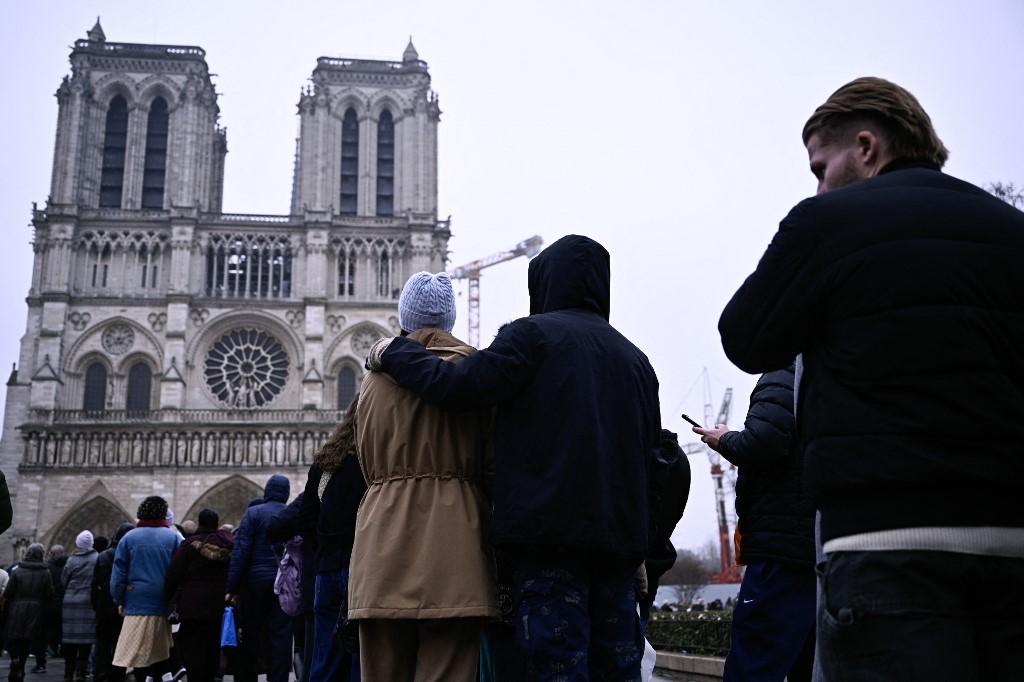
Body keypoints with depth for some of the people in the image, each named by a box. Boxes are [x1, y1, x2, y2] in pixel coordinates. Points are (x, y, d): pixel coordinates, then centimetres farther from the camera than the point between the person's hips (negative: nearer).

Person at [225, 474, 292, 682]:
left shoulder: (254, 513, -2)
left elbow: (241, 551, -7)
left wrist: (232, 587, -6)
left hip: (256, 580, -2)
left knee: (251, 636, 7)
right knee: (281, 636, 3)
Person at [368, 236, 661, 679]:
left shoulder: (534, 332, -3)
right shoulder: (635, 359, 17)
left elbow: (459, 387, -10)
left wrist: (394, 353, 5)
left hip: (549, 531, -6)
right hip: (619, 538, 7)